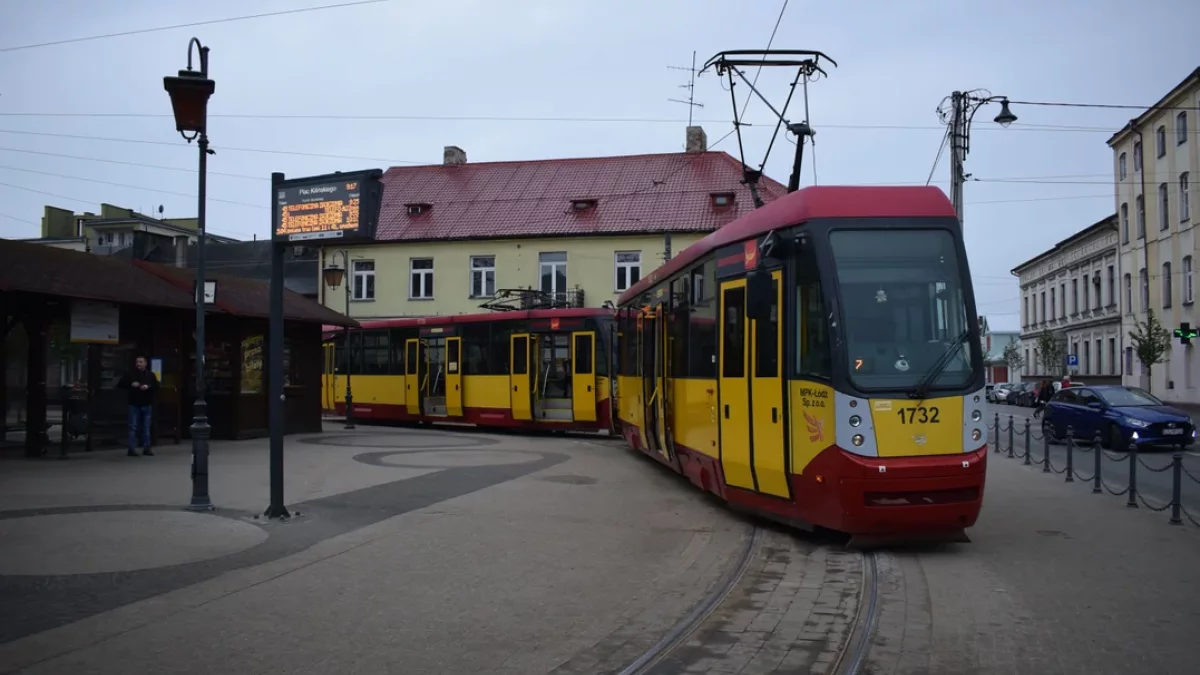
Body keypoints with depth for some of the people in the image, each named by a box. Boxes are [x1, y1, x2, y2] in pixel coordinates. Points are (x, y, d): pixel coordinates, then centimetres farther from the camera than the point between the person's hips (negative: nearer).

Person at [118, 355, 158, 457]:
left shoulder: (150, 374, 9)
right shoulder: (130, 374, 4)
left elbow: (156, 386, 5)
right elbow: (120, 385, 2)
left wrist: (148, 387, -14)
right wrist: (131, 384, -14)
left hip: (146, 404, 2)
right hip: (134, 404, -2)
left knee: (146, 427, 6)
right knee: (133, 427, -3)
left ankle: (146, 448, 11)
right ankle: (132, 449, -2)